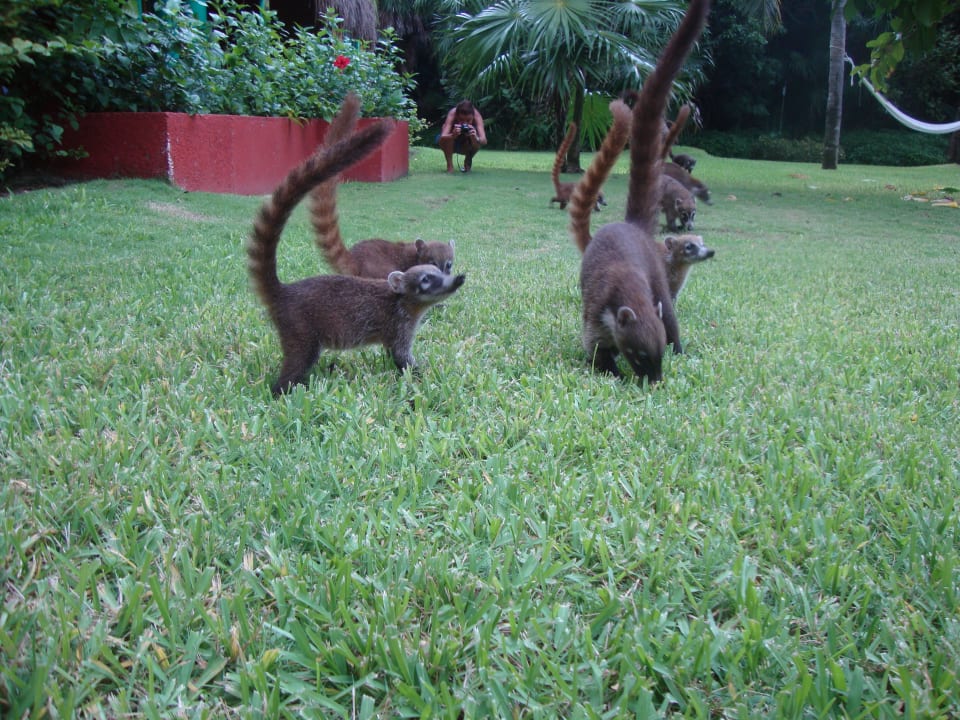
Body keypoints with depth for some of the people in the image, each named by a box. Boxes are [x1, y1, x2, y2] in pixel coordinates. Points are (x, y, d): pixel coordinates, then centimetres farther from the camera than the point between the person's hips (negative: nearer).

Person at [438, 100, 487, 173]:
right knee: (444, 140, -35)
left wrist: (476, 139, -65)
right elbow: (442, 137, -46)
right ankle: (449, 166, -11)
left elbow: (484, 140, -43)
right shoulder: (452, 114, -34)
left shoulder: (476, 115, -32)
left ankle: (468, 161, 3)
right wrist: (453, 136, -68)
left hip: (466, 146, 2)